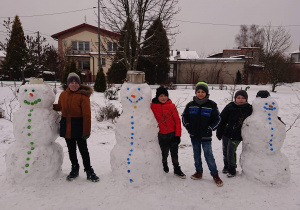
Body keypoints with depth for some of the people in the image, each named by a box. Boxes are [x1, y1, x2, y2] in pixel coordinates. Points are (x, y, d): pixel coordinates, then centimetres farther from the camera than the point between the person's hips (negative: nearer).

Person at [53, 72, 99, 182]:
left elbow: (87, 115, -16)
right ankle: (74, 169, 33)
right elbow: (60, 107, 24)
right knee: (71, 149, 16)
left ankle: (89, 171, 16)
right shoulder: (63, 95, 6)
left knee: (83, 149, 2)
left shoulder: (83, 96, -13)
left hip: (78, 126, -5)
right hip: (66, 127, 6)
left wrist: (86, 131, -18)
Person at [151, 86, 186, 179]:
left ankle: (177, 169, 27)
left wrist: (178, 135, -5)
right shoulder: (152, 106, -4)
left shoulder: (171, 106, -4)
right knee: (164, 153, 10)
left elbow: (177, 120, -2)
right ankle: (164, 167, 35)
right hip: (161, 135, 0)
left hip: (172, 134, 0)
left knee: (174, 153, 9)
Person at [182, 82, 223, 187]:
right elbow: (184, 117, 14)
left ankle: (215, 174, 12)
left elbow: (217, 119, 2)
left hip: (206, 136, -3)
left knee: (208, 154, -3)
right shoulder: (190, 105, 2)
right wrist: (188, 126, 4)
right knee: (196, 154, 14)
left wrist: (210, 129, -7)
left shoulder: (212, 105, -5)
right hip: (194, 135, 4)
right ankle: (199, 172, 29)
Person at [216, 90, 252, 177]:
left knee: (231, 152, -5)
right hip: (226, 134, 2)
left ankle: (232, 169, 16)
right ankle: (226, 167, 34)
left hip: (237, 136, -2)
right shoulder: (230, 107, -4)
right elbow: (222, 120, 0)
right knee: (225, 151, 13)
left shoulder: (249, 109, -4)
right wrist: (219, 133, 2)